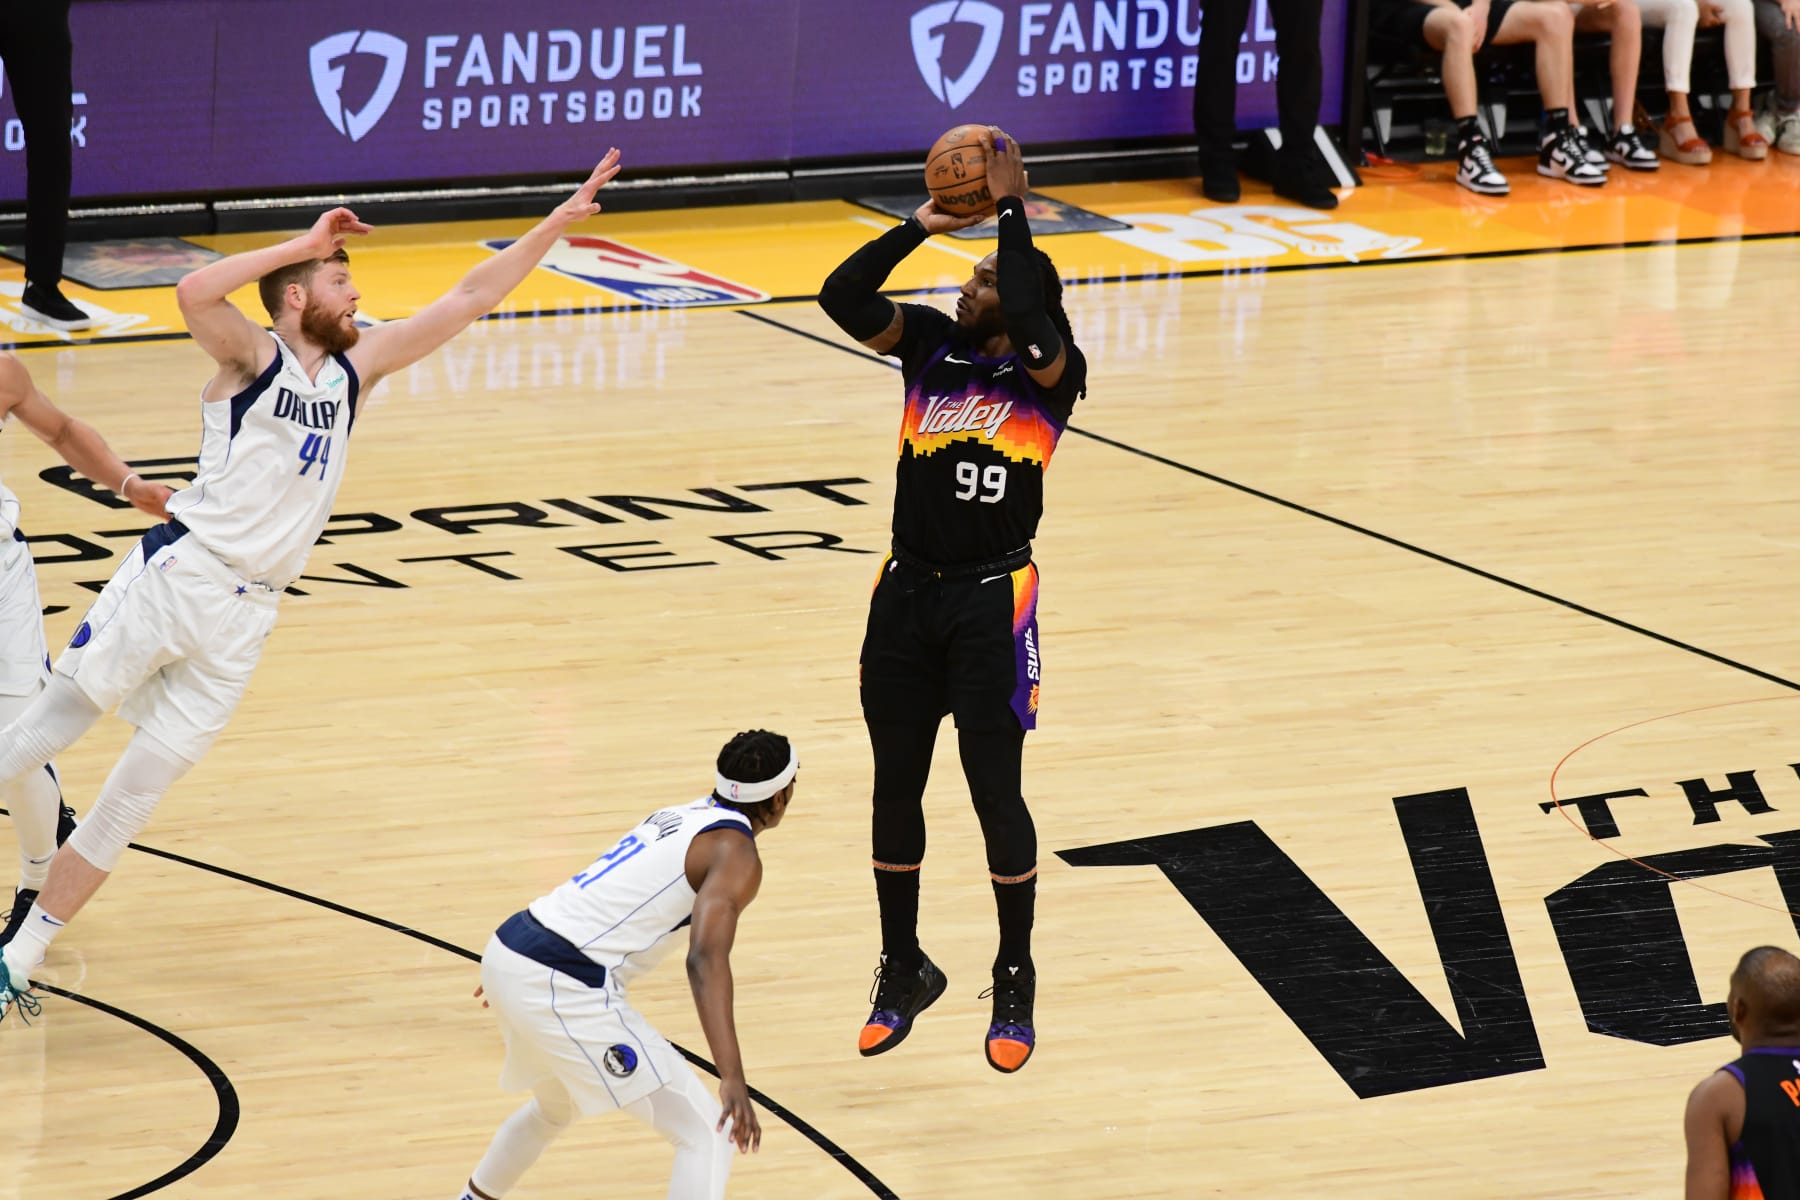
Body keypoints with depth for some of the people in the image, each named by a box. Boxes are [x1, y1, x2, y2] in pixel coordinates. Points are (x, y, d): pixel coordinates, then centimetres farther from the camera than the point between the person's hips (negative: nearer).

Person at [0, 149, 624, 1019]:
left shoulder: (354, 368, 12)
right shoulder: (255, 359, -6)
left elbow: (468, 301, 15)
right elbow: (195, 293, -27)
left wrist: (560, 222, 12)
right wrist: (302, 245, -20)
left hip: (243, 619, 6)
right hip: (176, 577, -5)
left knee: (131, 799, 5)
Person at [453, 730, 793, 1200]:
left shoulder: (678, 817, 20)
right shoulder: (736, 855, -6)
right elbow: (707, 959, -22)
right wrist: (733, 1079, -31)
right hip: (565, 992, -9)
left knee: (556, 1107, 37)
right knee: (708, 1132, -5)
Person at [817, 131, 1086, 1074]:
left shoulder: (1049, 375, -8)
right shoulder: (932, 345, 3)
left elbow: (1031, 325, -30)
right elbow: (842, 297, -11)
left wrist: (1010, 209, -22)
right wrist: (923, 224, -14)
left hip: (991, 602, -4)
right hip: (907, 593, 4)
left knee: (995, 791, -1)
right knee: (895, 788, 10)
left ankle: (1015, 984, 14)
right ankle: (903, 971, 25)